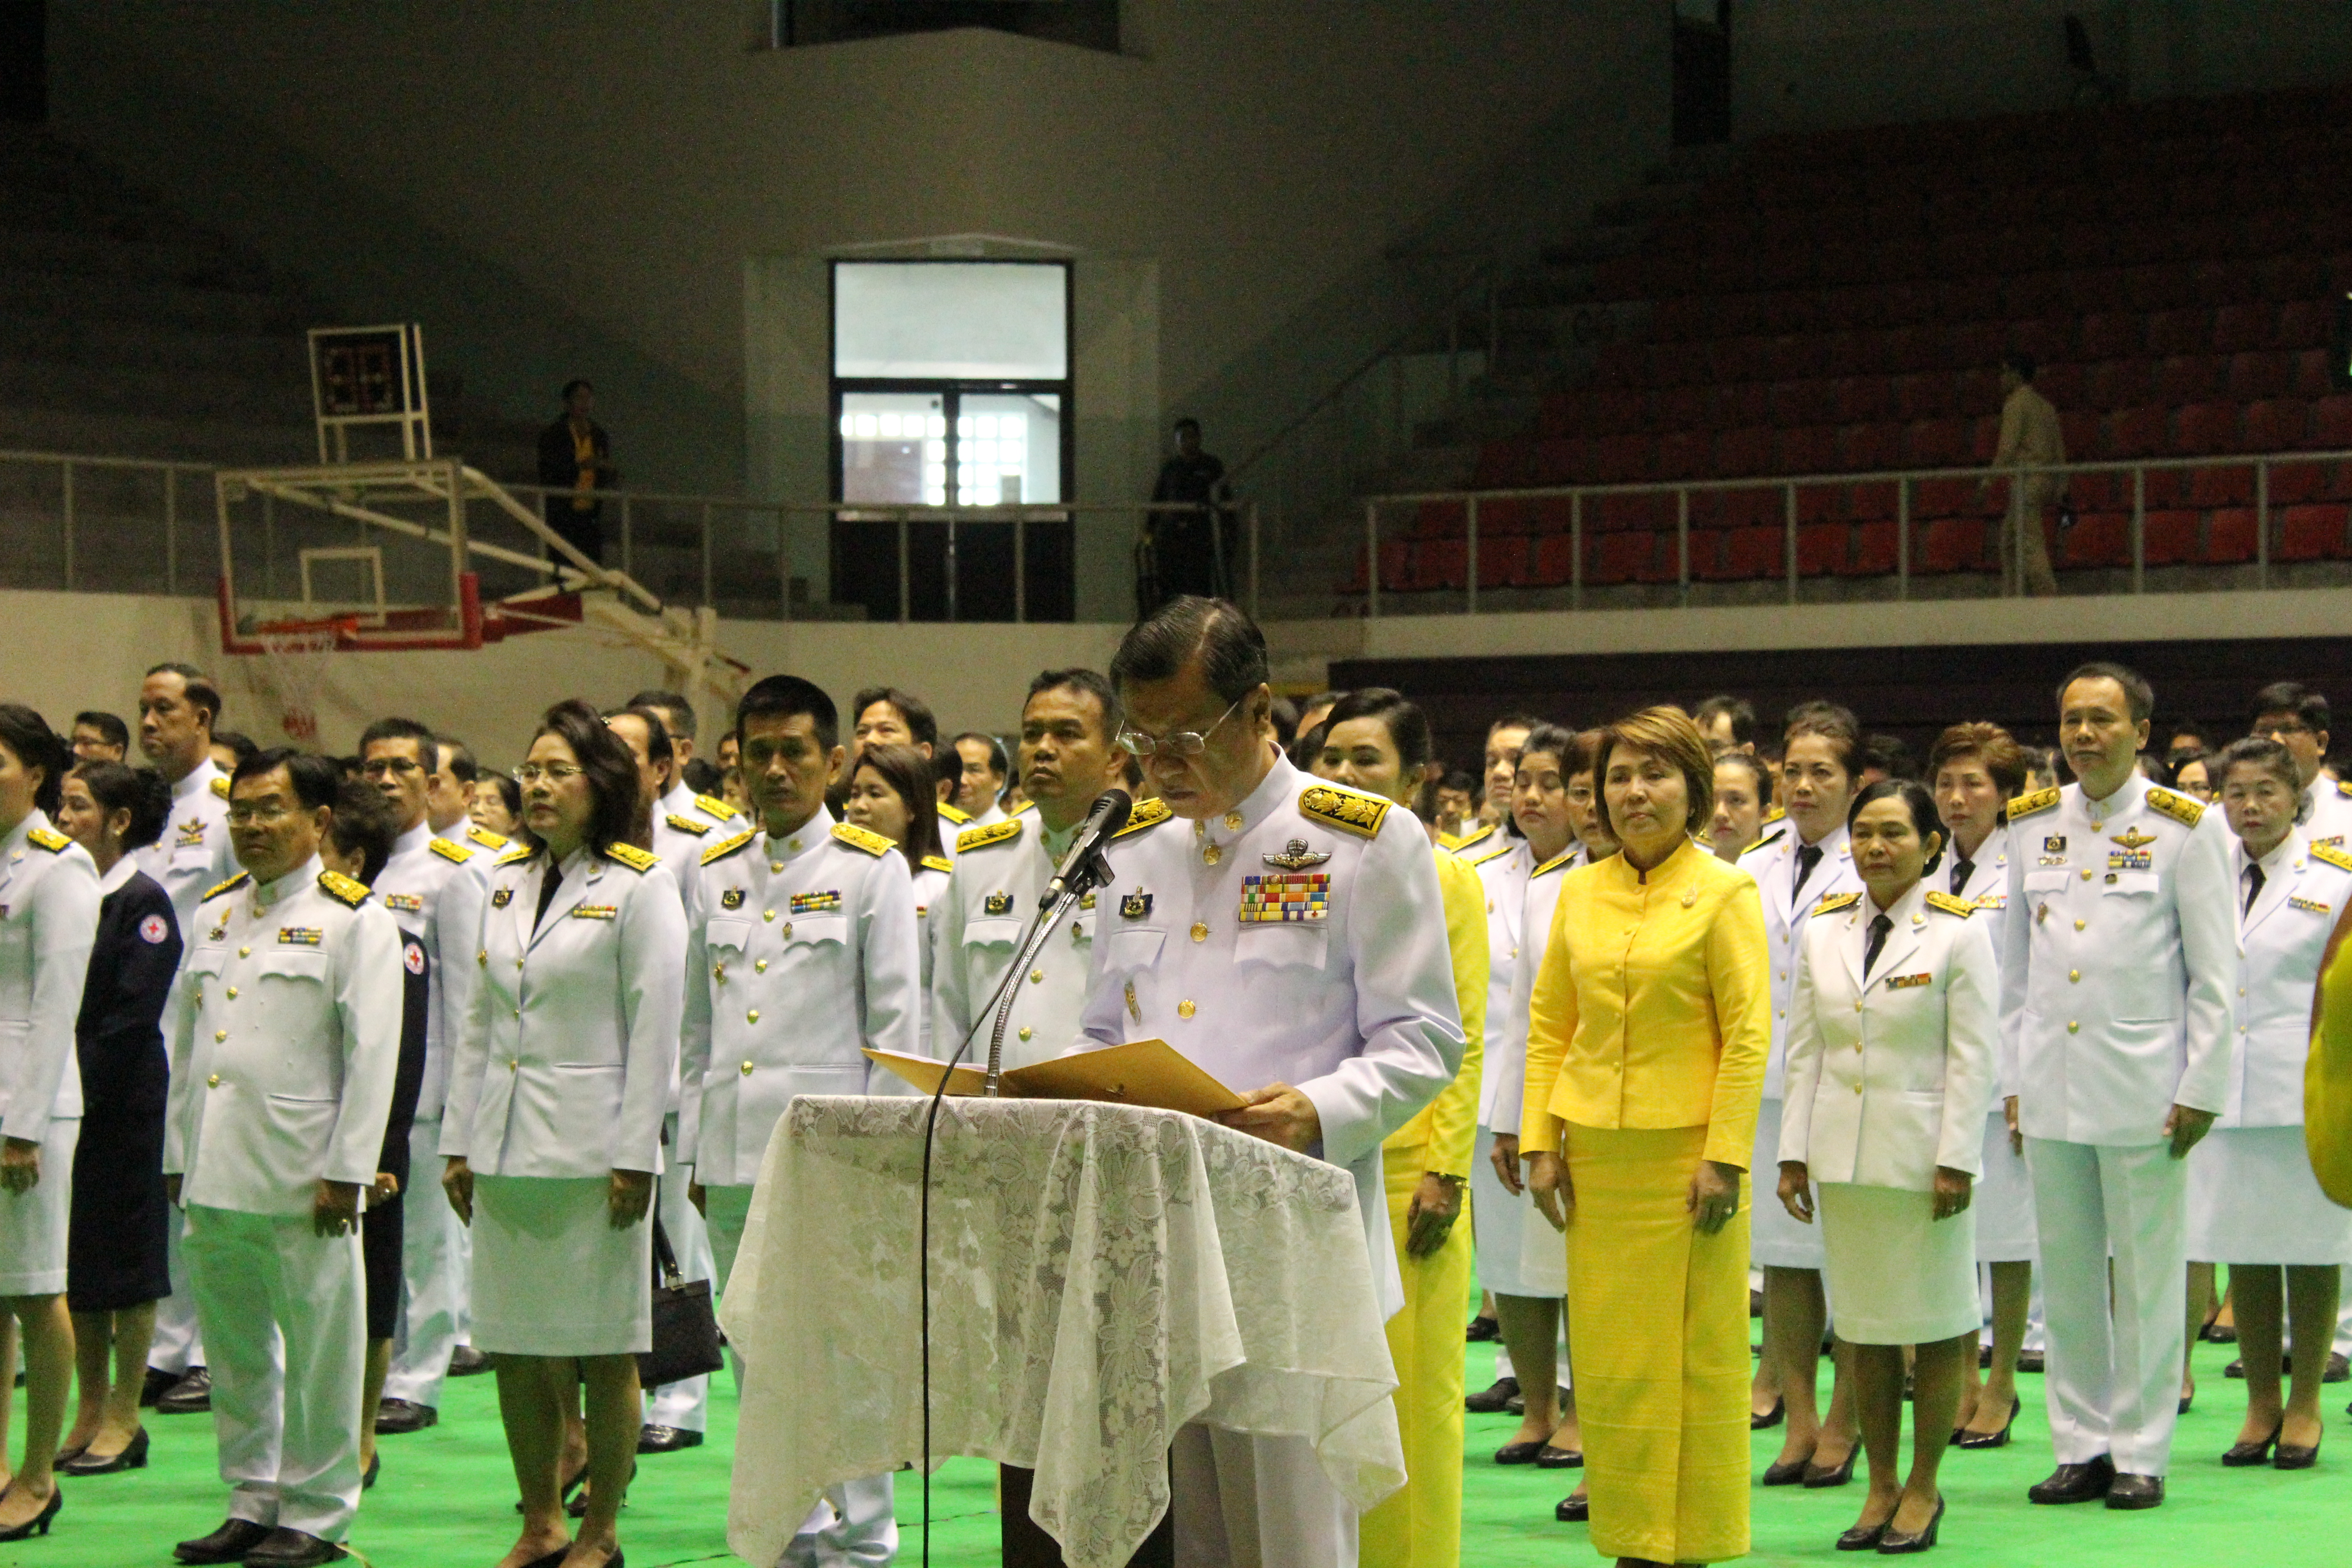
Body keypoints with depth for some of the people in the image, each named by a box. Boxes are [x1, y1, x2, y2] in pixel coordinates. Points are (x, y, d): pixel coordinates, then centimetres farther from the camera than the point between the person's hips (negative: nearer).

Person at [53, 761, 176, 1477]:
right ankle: (91, 1409, 19)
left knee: (124, 1255, 0)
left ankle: (124, 1418, 7)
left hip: (120, 1106, -7)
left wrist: (81, 1085, -16)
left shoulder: (142, 903, -9)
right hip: (65, 1101, 7)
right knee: (75, 1258, 10)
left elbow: (133, 1016, -15)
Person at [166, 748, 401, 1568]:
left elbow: (373, 1054, -8)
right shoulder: (213, 916, 16)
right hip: (215, 1174, 6)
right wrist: (179, 1155, 12)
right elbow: (185, 1040, 18)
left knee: (319, 1350, 0)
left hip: (303, 1177, -6)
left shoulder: (353, 920, -3)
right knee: (234, 1348, 12)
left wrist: (346, 1172, -13)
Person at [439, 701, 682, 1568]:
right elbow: (479, 1023, 17)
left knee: (604, 1350, 1)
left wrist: (635, 1157, -12)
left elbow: (654, 1031, -7)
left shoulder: (640, 886, -4)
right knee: (514, 1347, 8)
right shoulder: (507, 882, 14)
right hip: (505, 1147, 6)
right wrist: (459, 1140, 12)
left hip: (591, 1148, -6)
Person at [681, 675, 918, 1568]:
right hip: (733, 1155, 5)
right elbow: (696, 1024, 17)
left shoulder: (872, 870, -1)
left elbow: (897, 1025, -2)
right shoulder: (717, 873, 13)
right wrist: (692, 1147, 12)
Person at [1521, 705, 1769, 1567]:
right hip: (1594, 1155, 4)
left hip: (1685, 1155, -4)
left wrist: (1725, 1158, -12)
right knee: (1607, 1358, 6)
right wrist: (1540, 1141, 4)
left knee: (1695, 1358, 1)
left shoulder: (1724, 893, -3)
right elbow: (1549, 1023, 12)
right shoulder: (1580, 892, 9)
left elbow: (1748, 1036, -7)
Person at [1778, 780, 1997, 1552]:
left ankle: (1923, 1488, 15)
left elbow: (1973, 1057, -6)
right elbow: (1805, 1050, 11)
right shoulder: (1824, 931, 9)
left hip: (1922, 1155, -4)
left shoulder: (1959, 933, -4)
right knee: (1864, 1325, 8)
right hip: (1842, 1154, 4)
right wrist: (1794, 1152, 5)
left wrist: (1955, 1160, -12)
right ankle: (1881, 1483, 19)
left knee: (1934, 1324, 3)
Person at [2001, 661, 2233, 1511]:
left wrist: (2202, 1089, -6)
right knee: (2066, 1275, 7)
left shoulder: (2183, 827, -3)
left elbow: (2213, 975, -2)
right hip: (2051, 1082, 4)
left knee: (2146, 1277, 1)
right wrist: (2013, 1078, 9)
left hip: (2142, 1083, -4)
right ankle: (2081, 1446, 17)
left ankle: (2140, 1453, 10)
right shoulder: (2031, 824, 8)